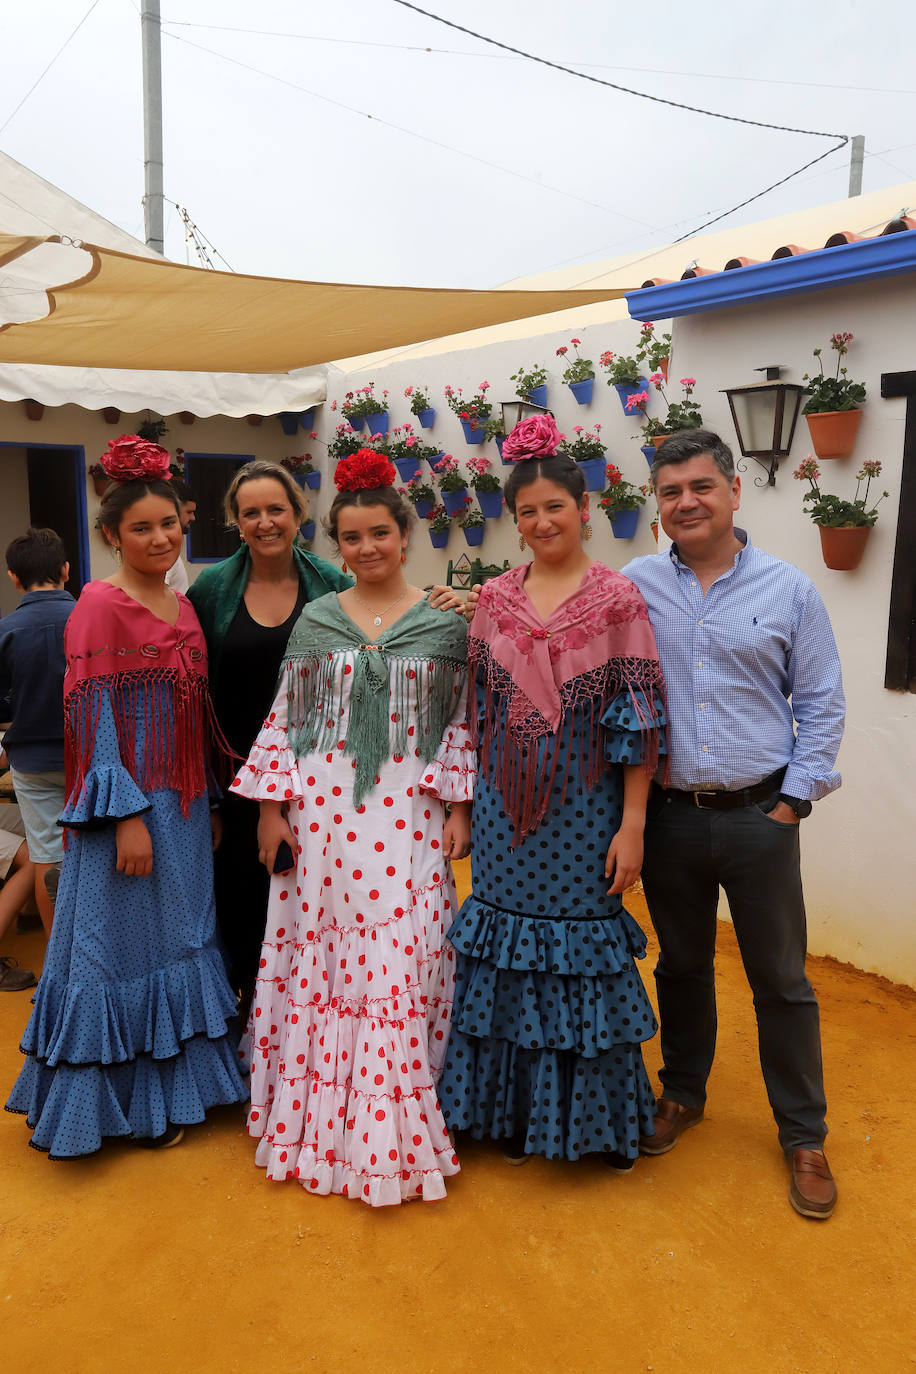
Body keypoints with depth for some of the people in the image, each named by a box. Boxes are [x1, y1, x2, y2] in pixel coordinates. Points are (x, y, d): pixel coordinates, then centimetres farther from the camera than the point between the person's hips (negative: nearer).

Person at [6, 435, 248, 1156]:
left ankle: (171, 1088, 33)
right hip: (128, 806, -7)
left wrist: (206, 805, 14)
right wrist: (127, 816, -19)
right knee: (121, 948, 5)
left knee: (180, 941, 16)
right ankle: (122, 1102, 23)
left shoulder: (183, 605, 11)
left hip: (184, 807, 8)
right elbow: (94, 721, -16)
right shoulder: (100, 604, -11)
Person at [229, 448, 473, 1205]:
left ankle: (393, 1125, 14)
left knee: (399, 962, -2)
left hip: (406, 814, -2)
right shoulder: (316, 618, 9)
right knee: (316, 958, 7)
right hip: (319, 807, 2)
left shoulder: (445, 621, 3)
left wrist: (460, 806, -3)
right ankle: (318, 1118, 25)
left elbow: (463, 722, 3)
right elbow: (284, 716, 9)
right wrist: (271, 805, 4)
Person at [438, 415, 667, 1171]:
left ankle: (597, 1118, 30)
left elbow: (638, 720, -8)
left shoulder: (618, 598, -6)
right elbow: (475, 708, 9)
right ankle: (515, 1110, 32)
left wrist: (632, 825, -11)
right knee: (509, 955, 12)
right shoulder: (494, 598, 4)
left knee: (584, 953, 8)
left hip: (585, 810, -3)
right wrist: (465, 802, 7)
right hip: (506, 811, 3)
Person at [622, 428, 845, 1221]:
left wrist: (794, 801, -4)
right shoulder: (634, 588, 0)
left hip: (759, 817, -1)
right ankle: (683, 1093, 38)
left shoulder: (789, 591, -1)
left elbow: (821, 708, 1)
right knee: (682, 964, 17)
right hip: (669, 816, 1)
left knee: (781, 979, 9)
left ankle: (804, 1136, 26)